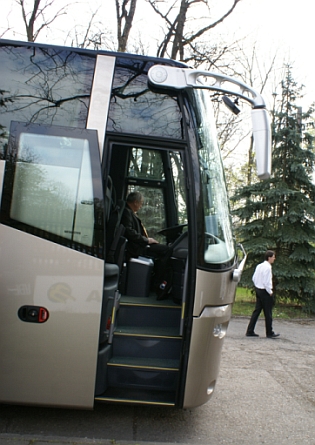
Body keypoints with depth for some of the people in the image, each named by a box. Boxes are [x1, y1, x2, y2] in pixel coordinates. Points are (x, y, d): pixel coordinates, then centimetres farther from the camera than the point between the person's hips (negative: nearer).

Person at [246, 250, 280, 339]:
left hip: (258, 289, 9)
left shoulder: (259, 266, 9)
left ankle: (250, 331, 14)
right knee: (268, 313, 3)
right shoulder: (268, 267, -18)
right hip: (265, 291, -9)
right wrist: (270, 292, -10)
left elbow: (254, 278, 13)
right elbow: (266, 282, -21)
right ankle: (270, 333, 14)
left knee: (257, 311, 12)